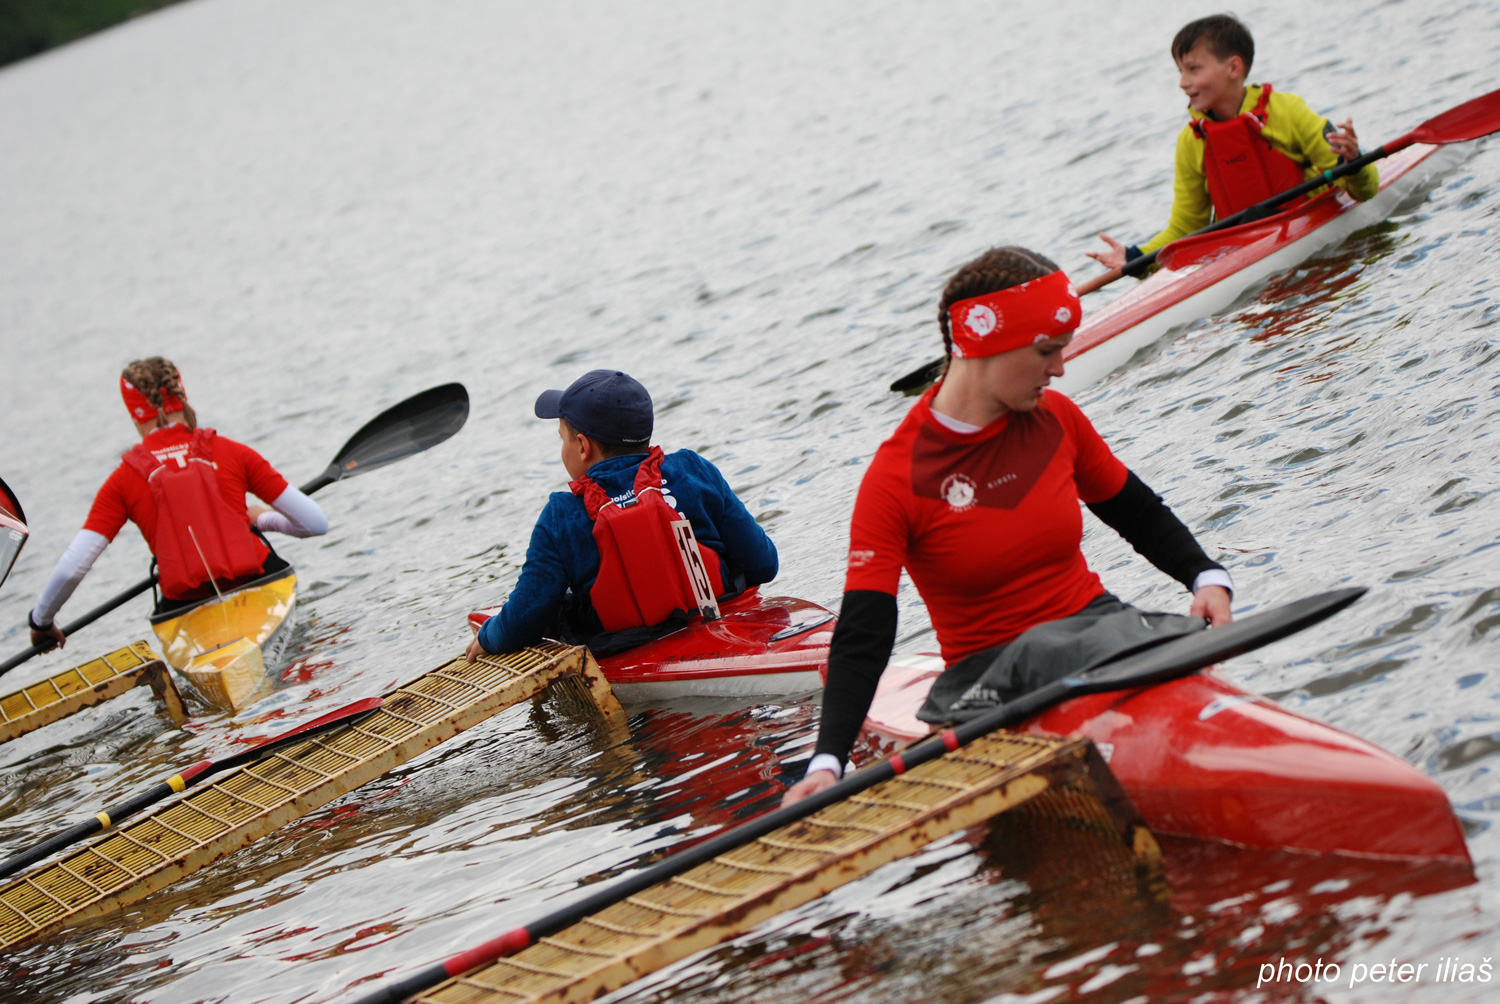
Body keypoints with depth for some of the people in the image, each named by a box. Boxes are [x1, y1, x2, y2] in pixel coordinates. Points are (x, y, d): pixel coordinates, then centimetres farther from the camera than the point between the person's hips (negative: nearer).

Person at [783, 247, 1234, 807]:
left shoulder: (1056, 419, 4)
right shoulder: (898, 477, -11)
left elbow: (1139, 515, 20)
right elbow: (862, 636, -15)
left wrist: (1207, 576, -1)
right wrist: (827, 761, -28)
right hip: (989, 672, -4)